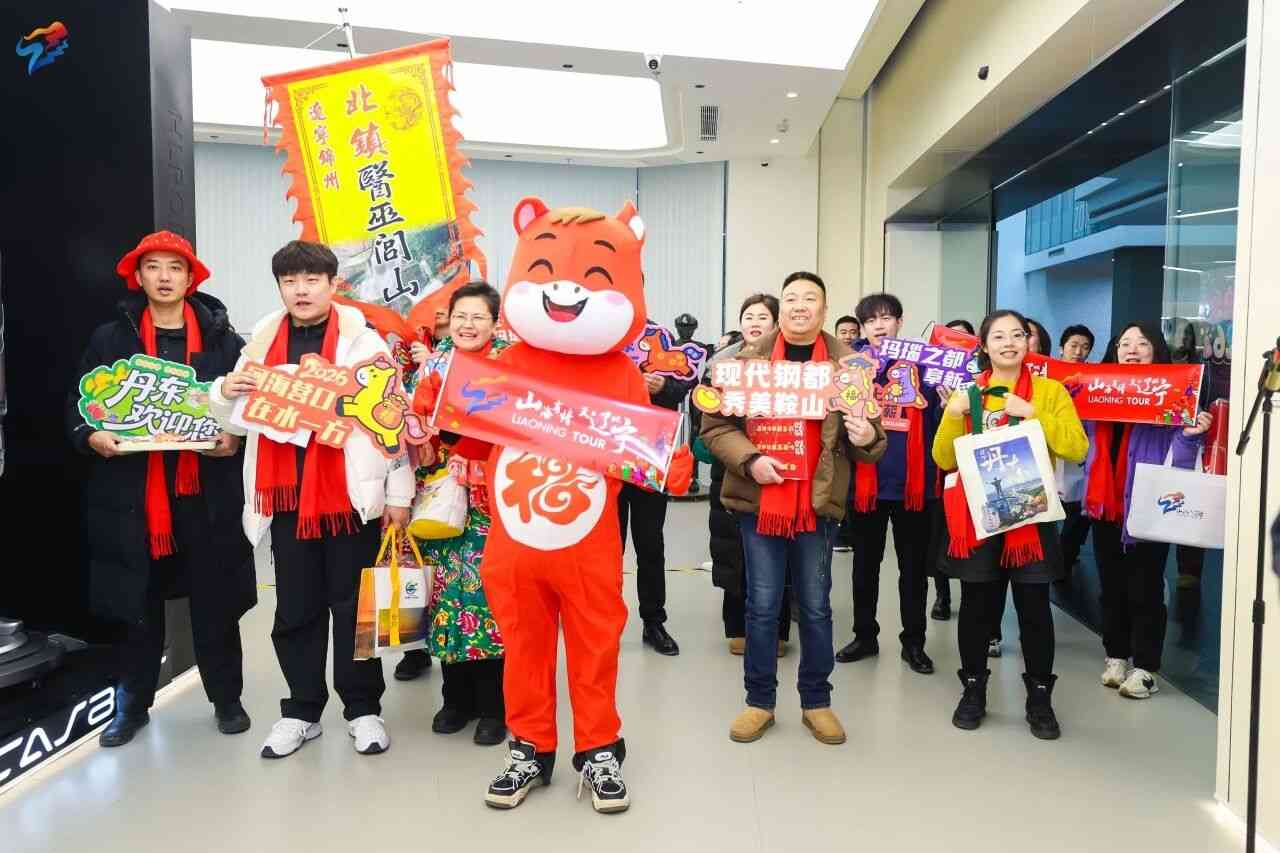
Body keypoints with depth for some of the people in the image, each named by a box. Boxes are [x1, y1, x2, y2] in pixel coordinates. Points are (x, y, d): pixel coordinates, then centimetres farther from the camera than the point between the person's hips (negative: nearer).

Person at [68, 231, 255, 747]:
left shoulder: (221, 338, 5)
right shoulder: (110, 338, 7)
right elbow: (78, 405, 8)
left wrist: (236, 438, -14)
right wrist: (91, 436, -11)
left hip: (207, 491, -1)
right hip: (133, 492, 1)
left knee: (215, 602, 7)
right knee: (138, 604, 11)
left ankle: (227, 699, 22)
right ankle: (132, 704, 28)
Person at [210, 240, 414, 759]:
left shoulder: (363, 341, -1)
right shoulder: (261, 344, 10)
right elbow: (234, 421, 18)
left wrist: (399, 494, -7)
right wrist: (225, 392, -5)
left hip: (351, 495, -4)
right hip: (287, 496, 4)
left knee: (353, 605, 6)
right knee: (295, 609, 12)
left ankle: (363, 708, 21)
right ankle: (301, 710, 27)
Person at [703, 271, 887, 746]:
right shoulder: (749, 360, 1)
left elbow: (870, 444, 6)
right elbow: (714, 425, -1)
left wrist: (868, 438, -17)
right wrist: (749, 460, -17)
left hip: (819, 502, 1)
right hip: (759, 500, -1)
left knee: (815, 606, 11)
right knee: (762, 606, 8)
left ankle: (817, 702, 28)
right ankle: (759, 701, 23)